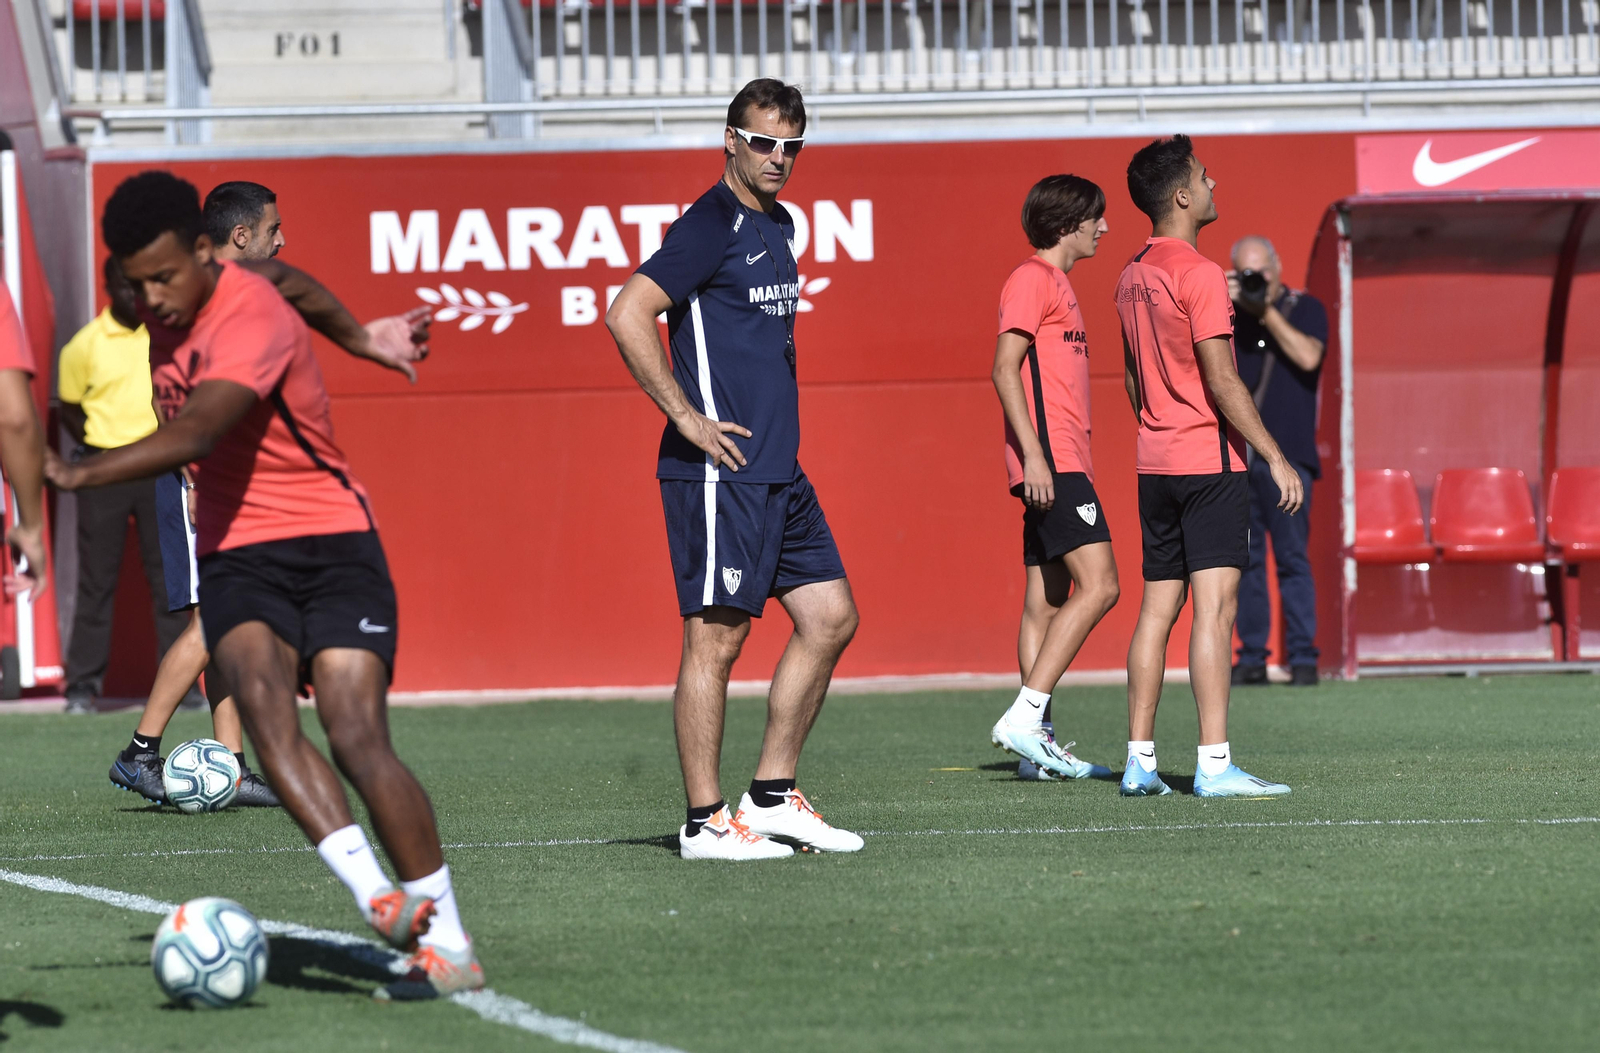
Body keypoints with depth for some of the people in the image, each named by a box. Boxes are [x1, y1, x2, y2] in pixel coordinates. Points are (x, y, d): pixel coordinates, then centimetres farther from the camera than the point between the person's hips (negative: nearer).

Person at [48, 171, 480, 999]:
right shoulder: (169, 318, 5)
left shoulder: (250, 317, -21)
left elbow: (194, 434, -36)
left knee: (356, 737, -17)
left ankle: (449, 945, -7)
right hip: (235, 554, 6)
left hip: (330, 542, -6)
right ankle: (376, 899, -34)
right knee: (262, 700, -24)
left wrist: (78, 475, -44)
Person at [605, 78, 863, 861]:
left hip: (779, 472, 9)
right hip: (721, 470, -9)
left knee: (830, 618, 9)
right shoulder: (711, 225, -12)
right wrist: (687, 418, -19)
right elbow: (627, 315, -21)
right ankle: (705, 820, -1)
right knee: (716, 636, -6)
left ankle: (771, 796, 16)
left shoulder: (777, 225, 16)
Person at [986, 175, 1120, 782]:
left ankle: (1037, 747, 7)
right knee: (1098, 584, -16)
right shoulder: (1033, 279, -7)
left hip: (1061, 464, 10)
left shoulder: (1056, 284, 22)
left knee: (1047, 600, 7)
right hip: (1050, 461, -10)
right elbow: (1005, 369, -15)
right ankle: (1025, 716, -19)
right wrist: (1034, 455, -21)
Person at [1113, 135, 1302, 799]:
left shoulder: (1133, 277, 12)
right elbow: (1221, 382, -17)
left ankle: (1139, 762, 11)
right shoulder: (1199, 276, -13)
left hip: (1155, 462, 8)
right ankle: (1214, 765, -15)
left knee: (1157, 608, 10)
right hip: (1209, 459, -8)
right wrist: (1275, 458, -14)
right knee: (1214, 606, -10)